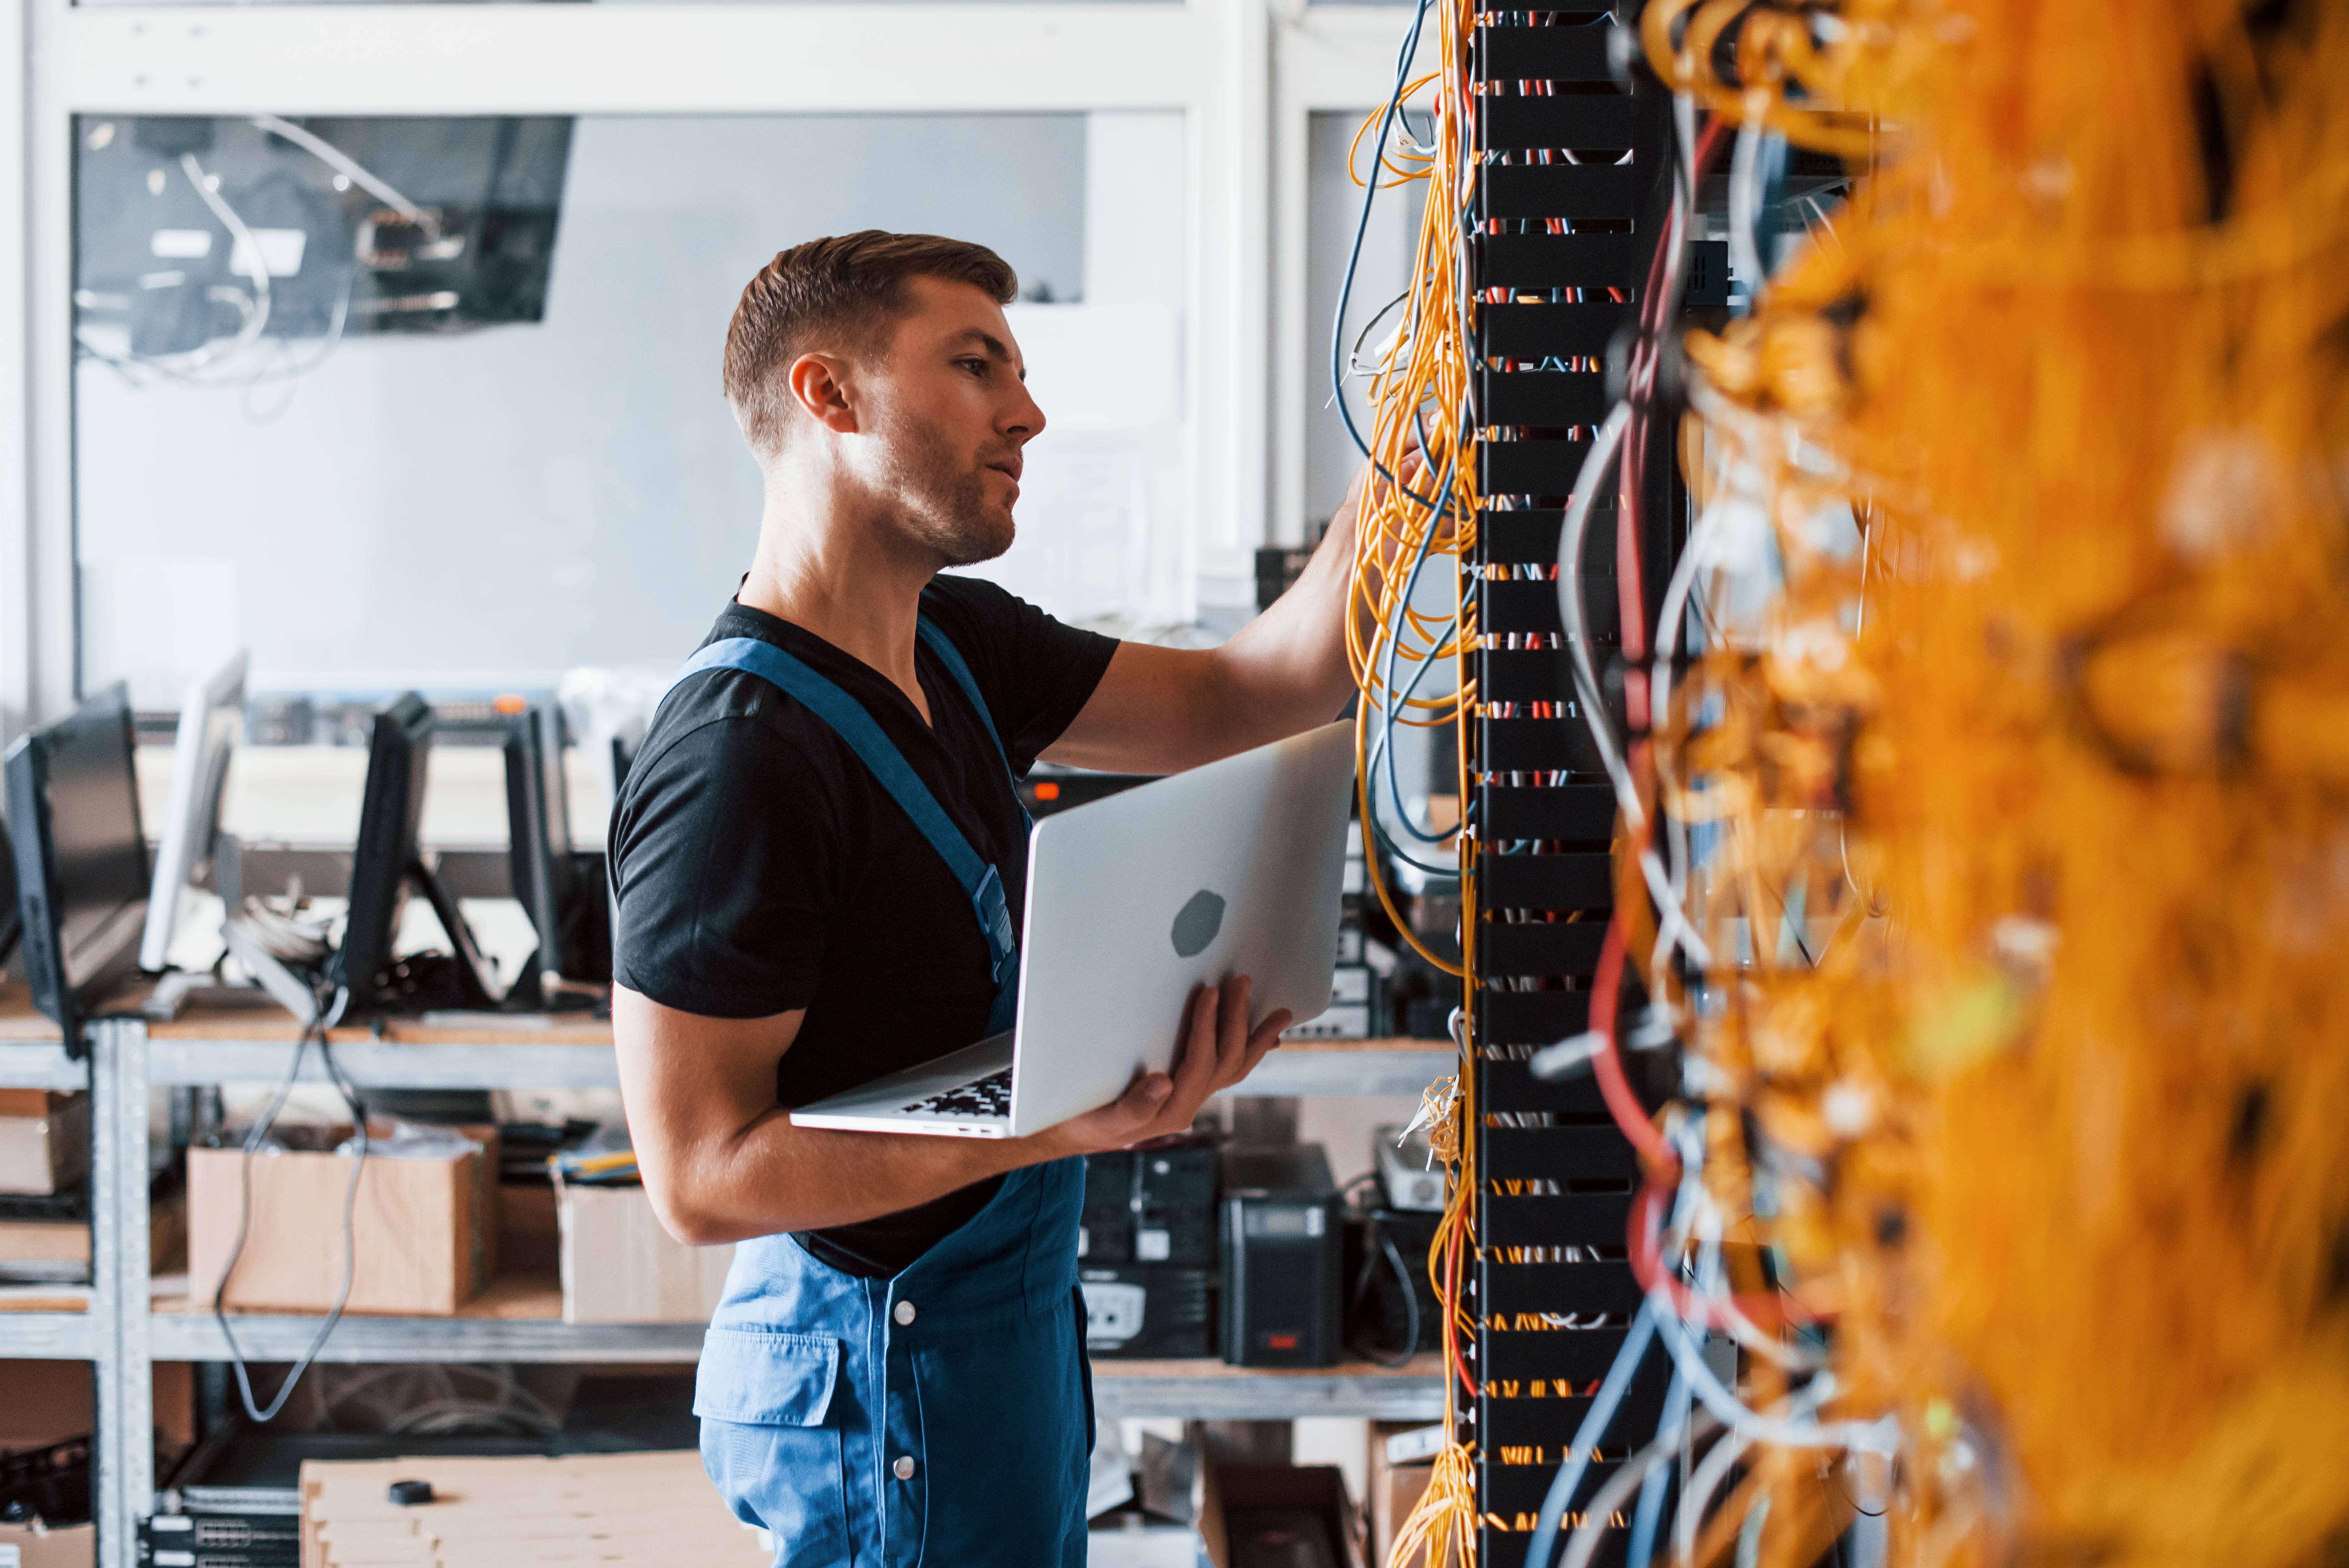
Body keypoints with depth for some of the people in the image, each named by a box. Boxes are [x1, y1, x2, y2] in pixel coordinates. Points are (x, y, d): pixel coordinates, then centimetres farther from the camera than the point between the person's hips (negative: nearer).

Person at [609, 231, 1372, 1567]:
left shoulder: (959, 646, 5)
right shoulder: (737, 758, -24)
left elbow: (1254, 694, 8)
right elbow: (701, 1177, -25)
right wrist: (1071, 1125, -32)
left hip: (1016, 1312, 9)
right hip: (893, 1369, -9)